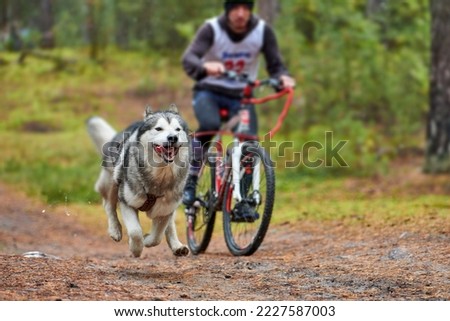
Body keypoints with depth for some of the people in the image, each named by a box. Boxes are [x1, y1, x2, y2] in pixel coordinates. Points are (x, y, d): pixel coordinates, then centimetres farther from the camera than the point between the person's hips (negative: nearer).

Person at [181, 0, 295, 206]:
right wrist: (205, 66, -51)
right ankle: (190, 180, -16)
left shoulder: (262, 31, -10)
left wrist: (282, 77, -32)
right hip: (209, 91, -2)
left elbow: (275, 65, -7)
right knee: (209, 125, -34)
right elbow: (188, 59, -28)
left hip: (241, 95, 2)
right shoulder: (212, 29, -16)